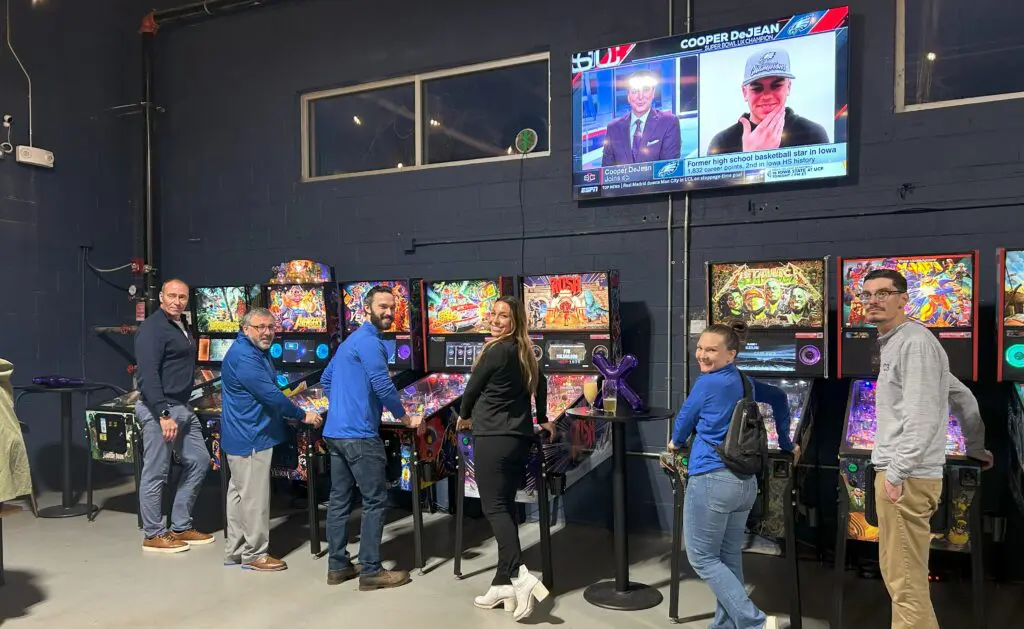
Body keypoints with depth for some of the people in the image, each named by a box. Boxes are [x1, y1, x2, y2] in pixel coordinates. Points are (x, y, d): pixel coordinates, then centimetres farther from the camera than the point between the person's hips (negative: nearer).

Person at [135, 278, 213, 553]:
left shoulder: (181, 327, 15)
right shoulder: (152, 328, -14)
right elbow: (147, 376, -22)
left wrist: (180, 409, 18)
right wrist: (164, 415, -26)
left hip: (182, 408, 10)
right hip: (159, 410, -10)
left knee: (199, 461, 13)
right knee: (156, 473, 1)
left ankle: (180, 527, 23)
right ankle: (154, 535, 15)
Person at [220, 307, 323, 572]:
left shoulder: (257, 352, 13)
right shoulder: (244, 357, -21)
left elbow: (269, 393, 19)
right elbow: (271, 396, -24)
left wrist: (290, 413, 10)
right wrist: (303, 415, -13)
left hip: (244, 435, 11)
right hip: (250, 438, -11)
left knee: (240, 493, 16)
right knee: (254, 497, -1)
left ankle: (235, 551, 27)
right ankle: (254, 555, 11)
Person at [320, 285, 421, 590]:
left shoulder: (350, 340, 18)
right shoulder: (369, 341, -13)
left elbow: (326, 379, 25)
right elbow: (383, 387, -19)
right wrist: (406, 419, -7)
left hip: (335, 431, 10)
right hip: (359, 434, -10)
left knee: (339, 499, 13)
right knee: (375, 500, -1)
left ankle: (337, 565, 21)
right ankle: (371, 571, 4)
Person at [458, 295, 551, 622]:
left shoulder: (495, 352, -13)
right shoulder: (524, 352, 11)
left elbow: (472, 390, -2)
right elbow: (540, 383, 27)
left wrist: (465, 415, 18)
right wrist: (542, 418, 42)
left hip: (493, 439, -8)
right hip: (519, 439, 8)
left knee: (494, 508, -4)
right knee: (506, 507, 10)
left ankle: (520, 576, -16)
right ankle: (503, 584, 15)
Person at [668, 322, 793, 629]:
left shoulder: (706, 384, -12)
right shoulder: (745, 383, 10)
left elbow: (685, 419, 2)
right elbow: (779, 399, 26)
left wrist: (676, 442, 23)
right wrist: (785, 443, 34)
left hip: (712, 480, -8)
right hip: (745, 482, 8)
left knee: (702, 558, 3)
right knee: (729, 557, 15)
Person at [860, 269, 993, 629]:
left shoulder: (914, 342, -13)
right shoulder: (893, 343, 17)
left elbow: (923, 416, -21)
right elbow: (962, 397, 26)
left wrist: (897, 472, -21)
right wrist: (976, 448, 32)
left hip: (906, 477, -10)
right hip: (896, 471, 10)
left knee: (905, 582, -5)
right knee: (895, 572, 19)